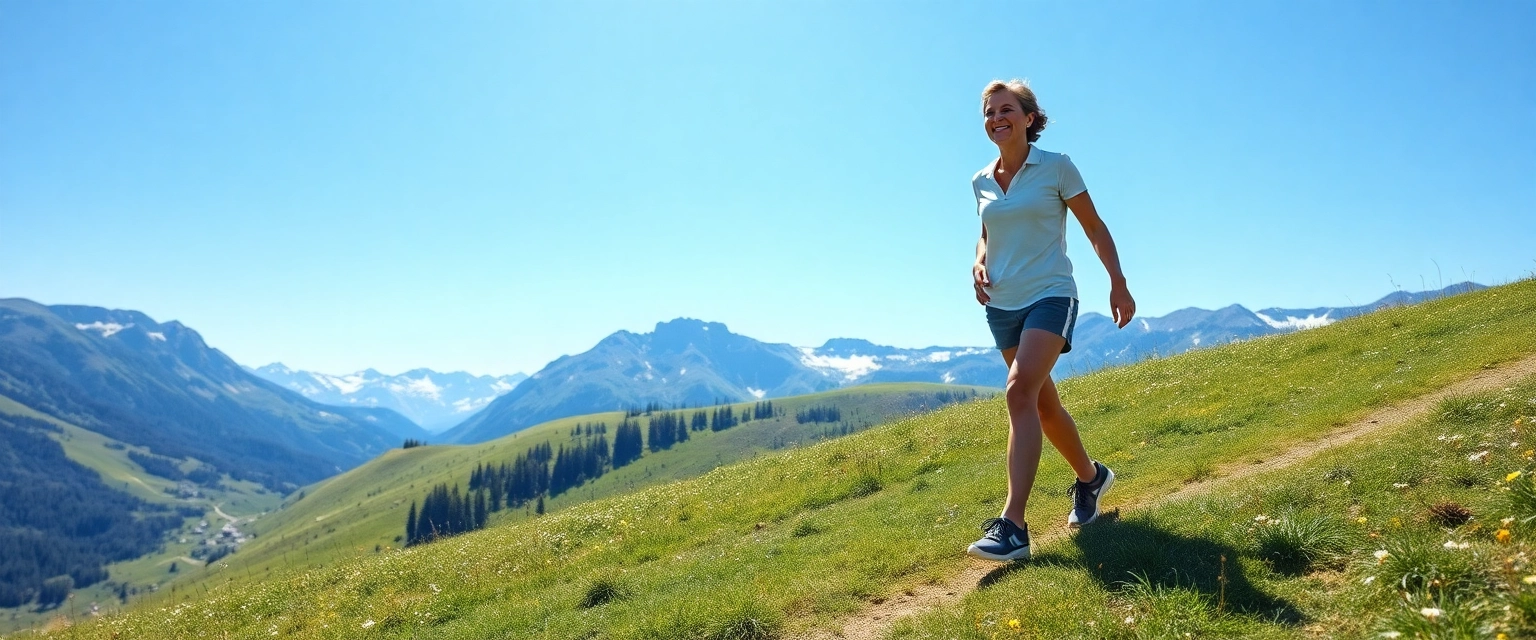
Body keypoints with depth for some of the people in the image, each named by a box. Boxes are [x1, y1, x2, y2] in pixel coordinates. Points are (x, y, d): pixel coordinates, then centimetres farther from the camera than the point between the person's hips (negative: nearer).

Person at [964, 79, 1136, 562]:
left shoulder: (1056, 167, -4)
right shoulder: (981, 182, 8)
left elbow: (1095, 229, 1)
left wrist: (1119, 283, -5)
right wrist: (979, 262, 1)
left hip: (1049, 296, -6)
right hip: (1003, 304, 6)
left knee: (1020, 389, -26)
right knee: (1043, 404, 15)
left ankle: (1013, 527, -31)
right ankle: (1091, 477, 42)